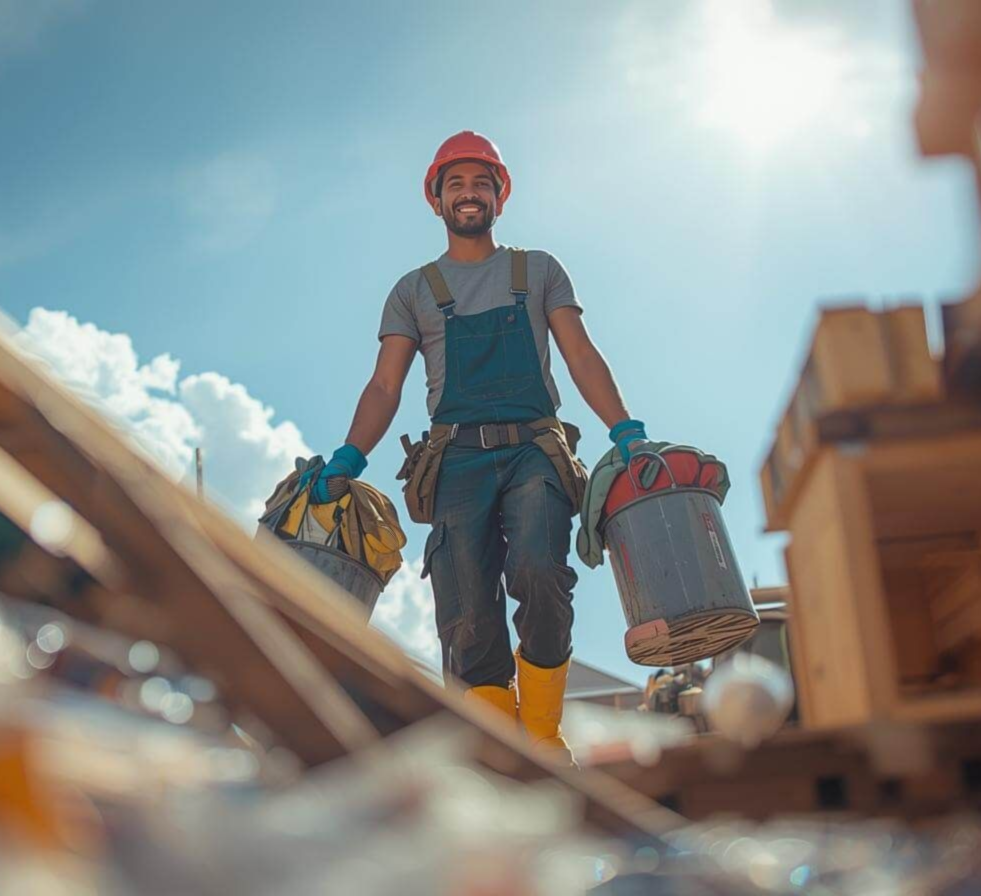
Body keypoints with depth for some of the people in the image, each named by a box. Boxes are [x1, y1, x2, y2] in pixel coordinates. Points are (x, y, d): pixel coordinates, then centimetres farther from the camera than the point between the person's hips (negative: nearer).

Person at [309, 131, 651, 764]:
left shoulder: (540, 271, 19)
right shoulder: (414, 290, 20)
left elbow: (582, 358, 10)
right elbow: (385, 387, 11)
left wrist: (626, 431, -6)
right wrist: (347, 462, -5)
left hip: (533, 452, -1)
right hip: (459, 459, 1)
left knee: (538, 572, -27)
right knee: (469, 619, -10)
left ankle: (543, 733, -9)